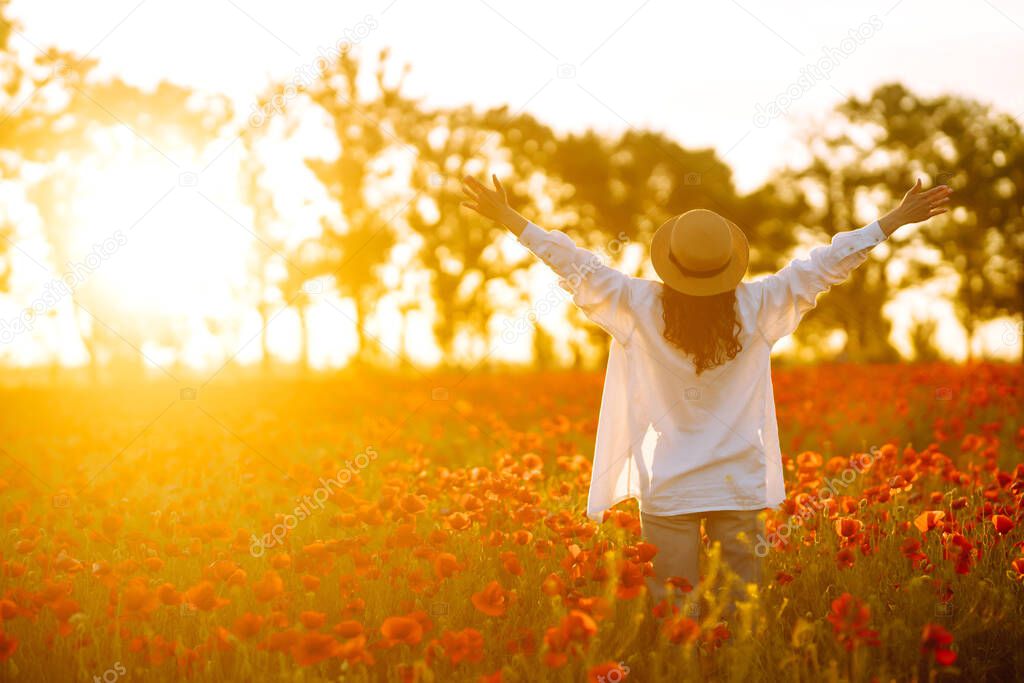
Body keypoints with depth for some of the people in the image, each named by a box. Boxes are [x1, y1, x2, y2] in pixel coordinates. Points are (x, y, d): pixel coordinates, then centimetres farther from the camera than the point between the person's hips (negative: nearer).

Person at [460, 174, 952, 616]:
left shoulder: (639, 306, -10)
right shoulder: (757, 307, -6)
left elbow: (575, 264, -3)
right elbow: (827, 263, 0)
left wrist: (506, 216, 7)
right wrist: (899, 218, 8)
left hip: (667, 490, -1)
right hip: (739, 489, 1)